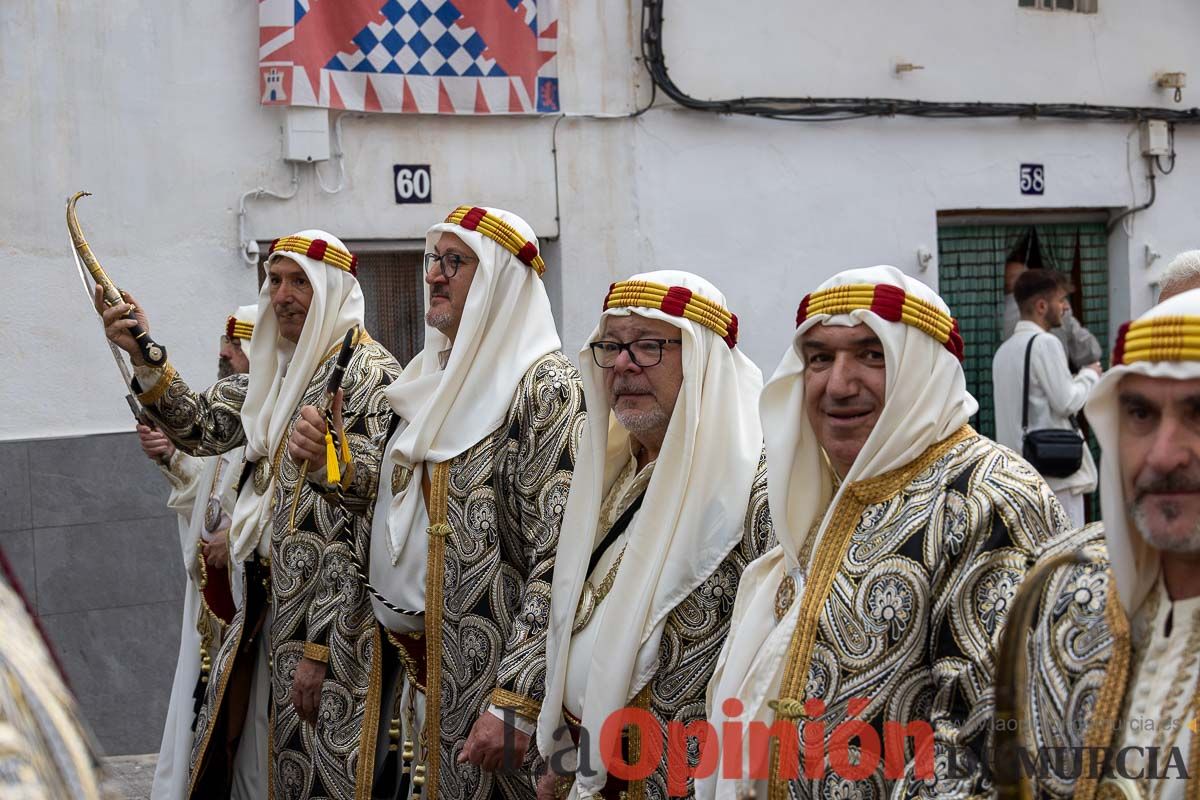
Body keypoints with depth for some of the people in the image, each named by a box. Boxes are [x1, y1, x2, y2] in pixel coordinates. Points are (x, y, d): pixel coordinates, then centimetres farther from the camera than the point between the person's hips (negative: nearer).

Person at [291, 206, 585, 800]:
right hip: (412, 658, 8)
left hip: (483, 672, -7)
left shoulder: (543, 385, -15)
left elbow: (558, 561, -21)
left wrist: (514, 701, -25)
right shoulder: (436, 373, 10)